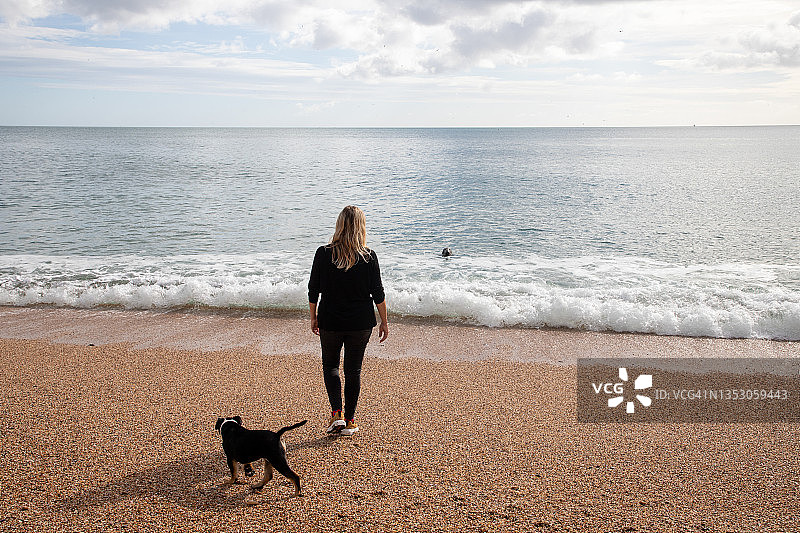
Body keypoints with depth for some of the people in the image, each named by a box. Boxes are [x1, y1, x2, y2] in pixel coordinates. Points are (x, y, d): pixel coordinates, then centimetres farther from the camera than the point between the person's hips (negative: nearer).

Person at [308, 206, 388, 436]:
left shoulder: (323, 254, -8)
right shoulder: (369, 257, -8)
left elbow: (313, 290, -2)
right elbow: (378, 293, -5)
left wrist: (313, 317, 11)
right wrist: (384, 321, 6)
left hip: (330, 321, 0)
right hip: (361, 322, 0)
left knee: (330, 365, 18)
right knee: (353, 369, 13)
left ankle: (336, 413, 2)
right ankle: (349, 421, 19)